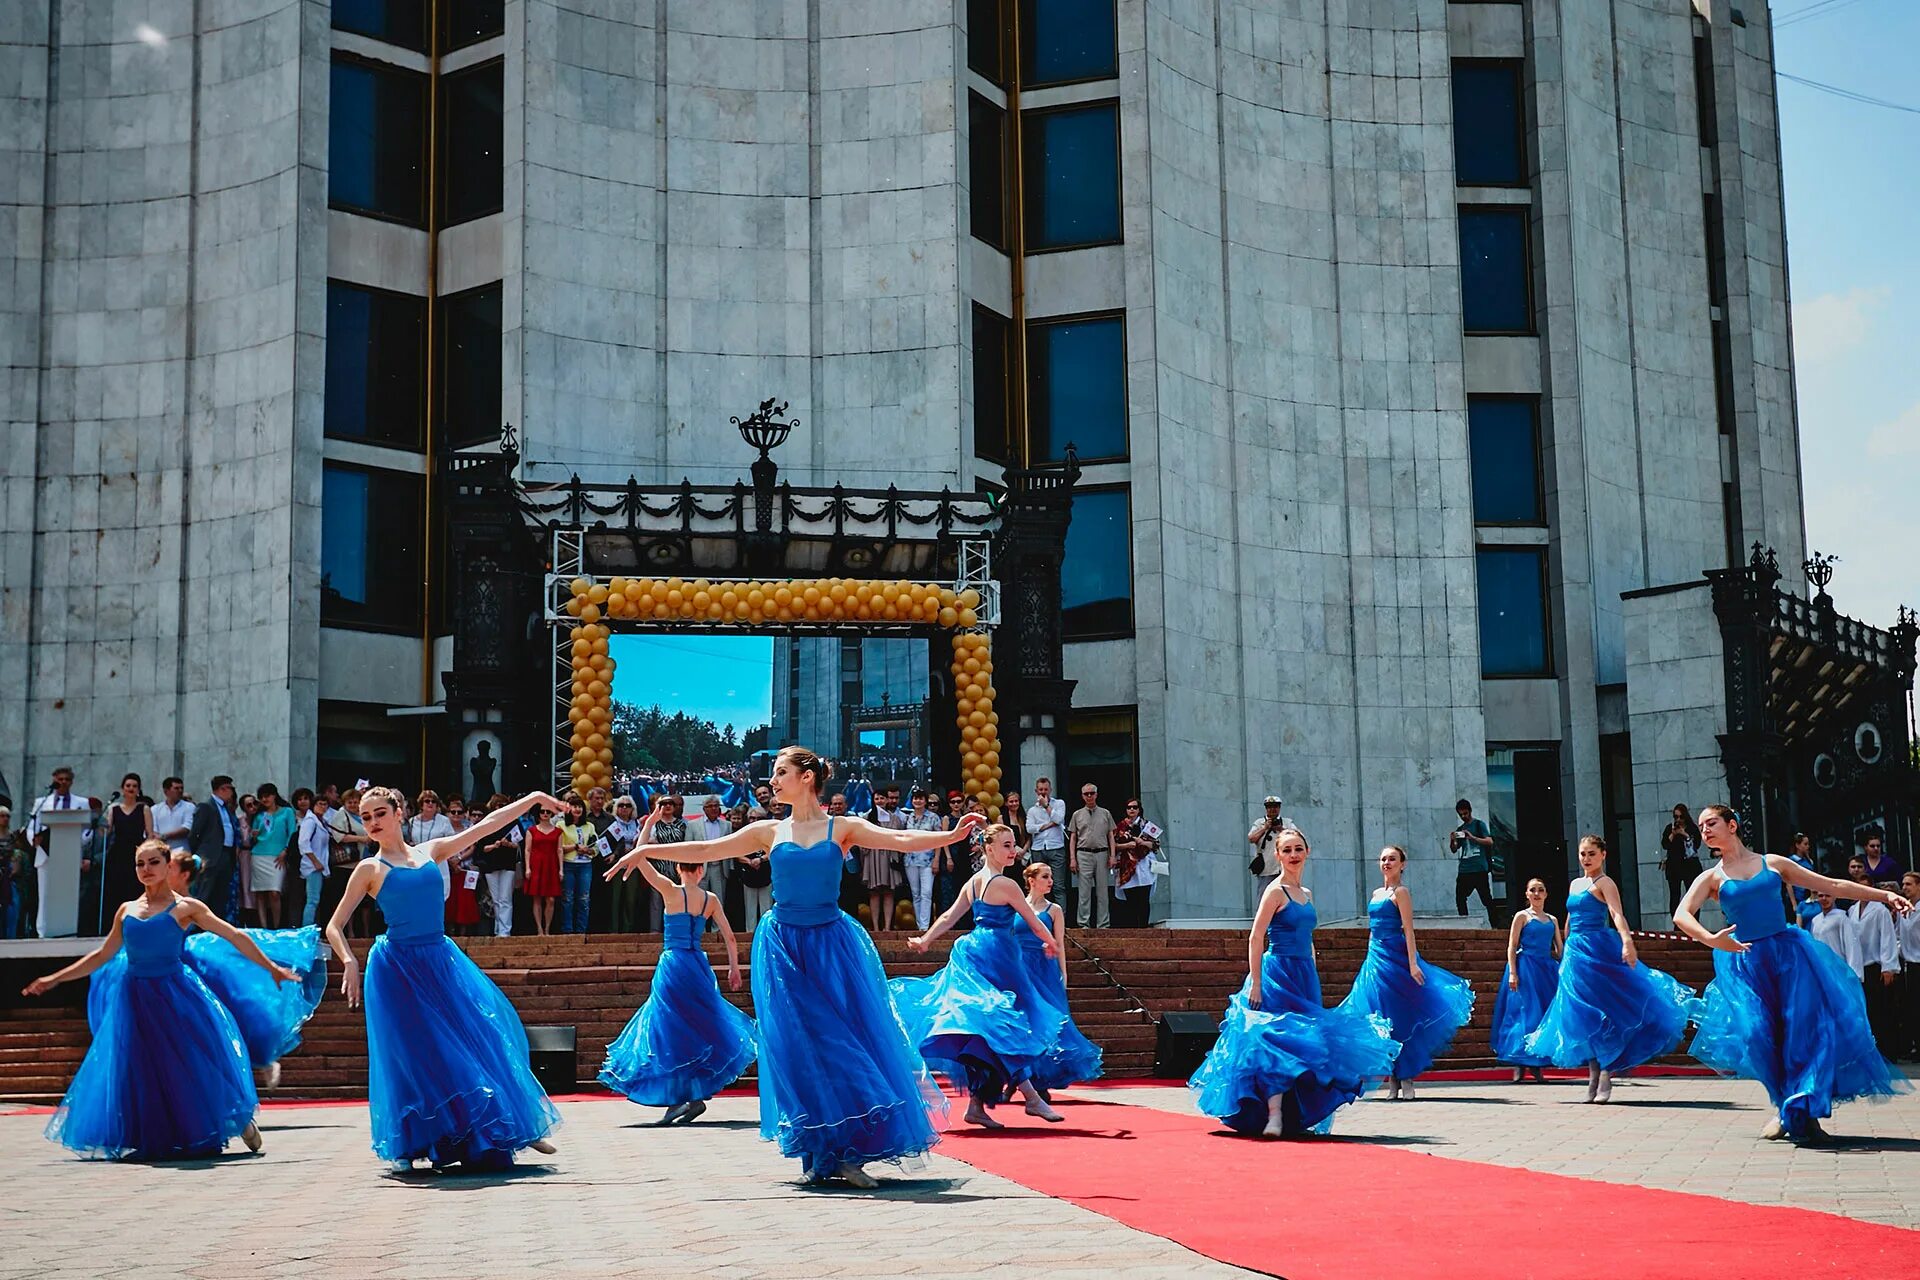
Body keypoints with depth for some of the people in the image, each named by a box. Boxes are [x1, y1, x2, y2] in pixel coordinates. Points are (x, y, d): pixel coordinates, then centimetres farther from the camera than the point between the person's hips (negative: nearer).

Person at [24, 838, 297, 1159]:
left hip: (174, 996, -4)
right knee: (138, 1073, 2)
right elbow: (102, 955, 21)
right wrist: (54, 979, 20)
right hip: (135, 998, 4)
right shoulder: (127, 910, 12)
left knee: (185, 1067, -4)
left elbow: (235, 937, -1)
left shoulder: (185, 908, 1)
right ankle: (149, 1142, 11)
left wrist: (272, 969, -6)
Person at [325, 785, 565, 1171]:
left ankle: (517, 1127, 12)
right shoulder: (369, 869, 0)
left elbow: (486, 825, 11)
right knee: (412, 1056, -3)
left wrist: (533, 799, 10)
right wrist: (349, 962, -19)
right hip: (398, 969, -3)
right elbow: (334, 927, -1)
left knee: (479, 1038, 2)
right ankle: (405, 1148, 12)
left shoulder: (431, 851, 9)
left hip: (442, 960, 3)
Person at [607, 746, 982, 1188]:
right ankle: (823, 1155, 7)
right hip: (783, 948, 1)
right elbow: (705, 851, 8)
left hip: (832, 945, -1)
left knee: (848, 1042, -4)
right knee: (800, 1049, -1)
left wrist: (950, 836, -24)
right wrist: (646, 850, 5)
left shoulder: (842, 828, 2)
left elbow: (900, 840, -9)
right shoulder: (769, 832, 7)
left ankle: (848, 1154, 6)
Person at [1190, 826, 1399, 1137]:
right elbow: (1255, 939, -12)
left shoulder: (1306, 894, 15)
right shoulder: (1275, 891, -8)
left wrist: (1312, 980, 18)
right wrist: (1255, 984, -18)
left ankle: (1294, 1119, 15)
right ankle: (1273, 1118, -17)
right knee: (1277, 1042, -13)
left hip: (1304, 977, 8)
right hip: (1278, 974, -8)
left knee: (1303, 1045, 8)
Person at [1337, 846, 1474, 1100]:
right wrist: (1371, 961, 19)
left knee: (1399, 1019, -5)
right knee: (1383, 1021, 6)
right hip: (1375, 958, 7)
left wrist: (1412, 963, -19)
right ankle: (1393, 1081, 10)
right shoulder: (1377, 893, 17)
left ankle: (1406, 1080, 0)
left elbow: (1408, 930, -11)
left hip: (1395, 959, -7)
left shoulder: (1401, 892, -4)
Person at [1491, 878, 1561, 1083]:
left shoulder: (1552, 920, 16)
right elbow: (1512, 946, -3)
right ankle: (1520, 1065, -5)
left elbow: (1560, 948, 16)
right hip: (1526, 968, -5)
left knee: (1547, 1014, 2)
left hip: (1547, 968, 5)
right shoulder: (1522, 916, 2)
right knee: (1526, 1012, -9)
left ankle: (1536, 1065, 8)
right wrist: (1512, 973, -13)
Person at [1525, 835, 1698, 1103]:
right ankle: (1594, 1076, 13)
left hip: (1599, 950, -7)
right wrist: (1566, 955, 25)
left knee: (1601, 1012, -8)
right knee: (1585, 1016, 7)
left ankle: (1606, 1076, -5)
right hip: (1576, 951, 7)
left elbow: (1617, 914, -21)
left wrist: (1627, 941, -37)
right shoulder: (1575, 884, 17)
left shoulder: (1604, 883, -5)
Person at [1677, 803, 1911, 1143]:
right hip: (1744, 961, 0)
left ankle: (1802, 1112, -5)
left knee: (1806, 1028, -13)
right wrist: (1710, 939, -27)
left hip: (1789, 953, 1)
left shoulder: (1773, 863, 10)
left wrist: (1885, 895, 8)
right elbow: (1681, 915, -8)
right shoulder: (1712, 878, 7)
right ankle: (1786, 1107, 7)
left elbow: (1833, 886, 13)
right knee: (1756, 1033, -13)